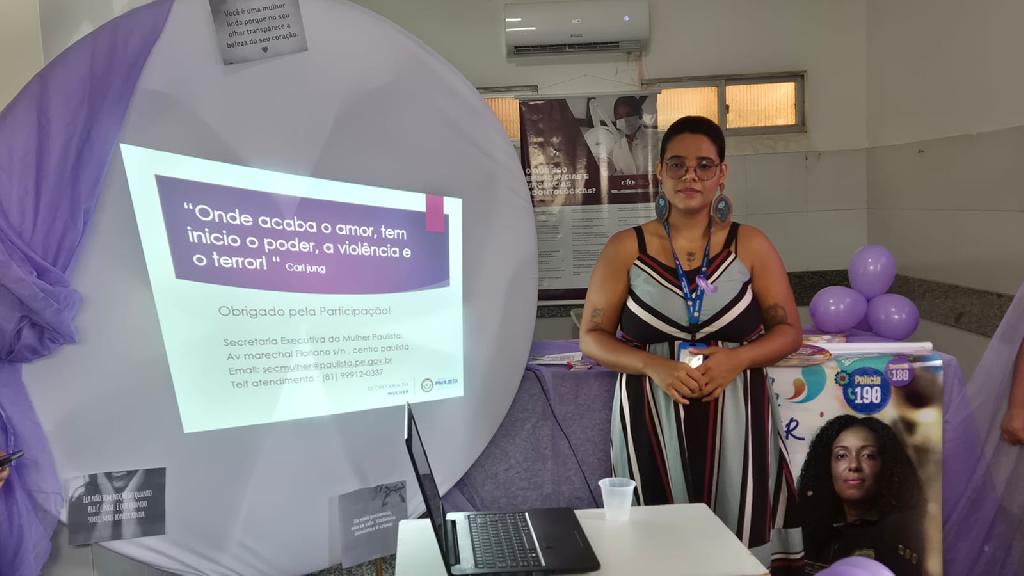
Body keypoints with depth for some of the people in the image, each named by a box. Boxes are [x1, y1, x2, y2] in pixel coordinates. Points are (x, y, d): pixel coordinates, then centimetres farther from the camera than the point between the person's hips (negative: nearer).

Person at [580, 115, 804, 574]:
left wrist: (736, 358, -13)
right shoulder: (625, 249, 2)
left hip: (735, 421, 1)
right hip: (652, 422, -1)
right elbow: (592, 337, 2)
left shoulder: (750, 245, 5)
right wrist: (655, 366, -15)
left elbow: (788, 330, 7)